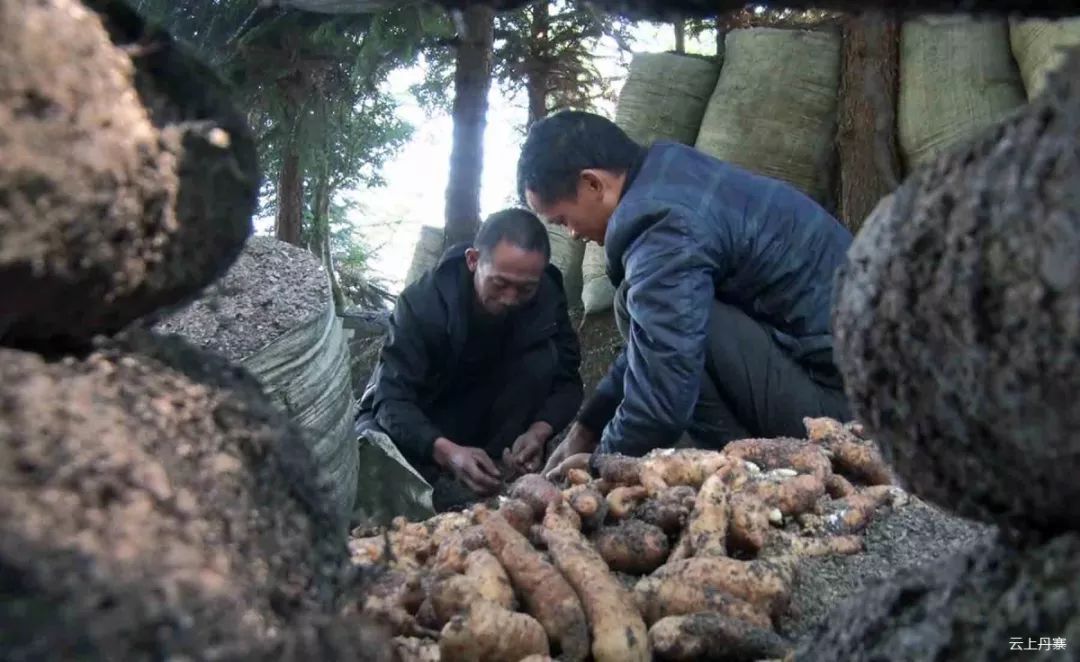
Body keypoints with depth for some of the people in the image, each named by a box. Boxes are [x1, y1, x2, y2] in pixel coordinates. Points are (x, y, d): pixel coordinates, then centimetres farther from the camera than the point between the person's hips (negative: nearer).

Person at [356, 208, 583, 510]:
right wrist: (446, 451, -51)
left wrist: (539, 431, -38)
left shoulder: (547, 297, -18)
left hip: (485, 421, 3)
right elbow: (392, 398, -33)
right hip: (415, 421, -3)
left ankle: (492, 476, -22)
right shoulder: (423, 300, -27)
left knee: (542, 359, -25)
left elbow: (568, 381, -15)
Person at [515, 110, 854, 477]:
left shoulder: (666, 230, -22)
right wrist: (586, 427, 20)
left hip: (834, 393, -10)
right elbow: (654, 339, 20)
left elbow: (661, 396, -25)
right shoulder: (673, 180, 10)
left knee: (639, 303, -16)